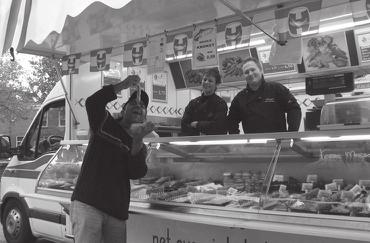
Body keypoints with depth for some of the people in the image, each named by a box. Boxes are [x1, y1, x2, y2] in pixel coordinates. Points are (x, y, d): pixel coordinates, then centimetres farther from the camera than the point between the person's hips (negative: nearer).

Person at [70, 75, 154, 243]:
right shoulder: (105, 123, 10)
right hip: (87, 203, -3)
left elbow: (136, 174, -6)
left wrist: (138, 139, -16)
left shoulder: (140, 146, 14)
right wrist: (123, 85, -16)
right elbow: (92, 102, -12)